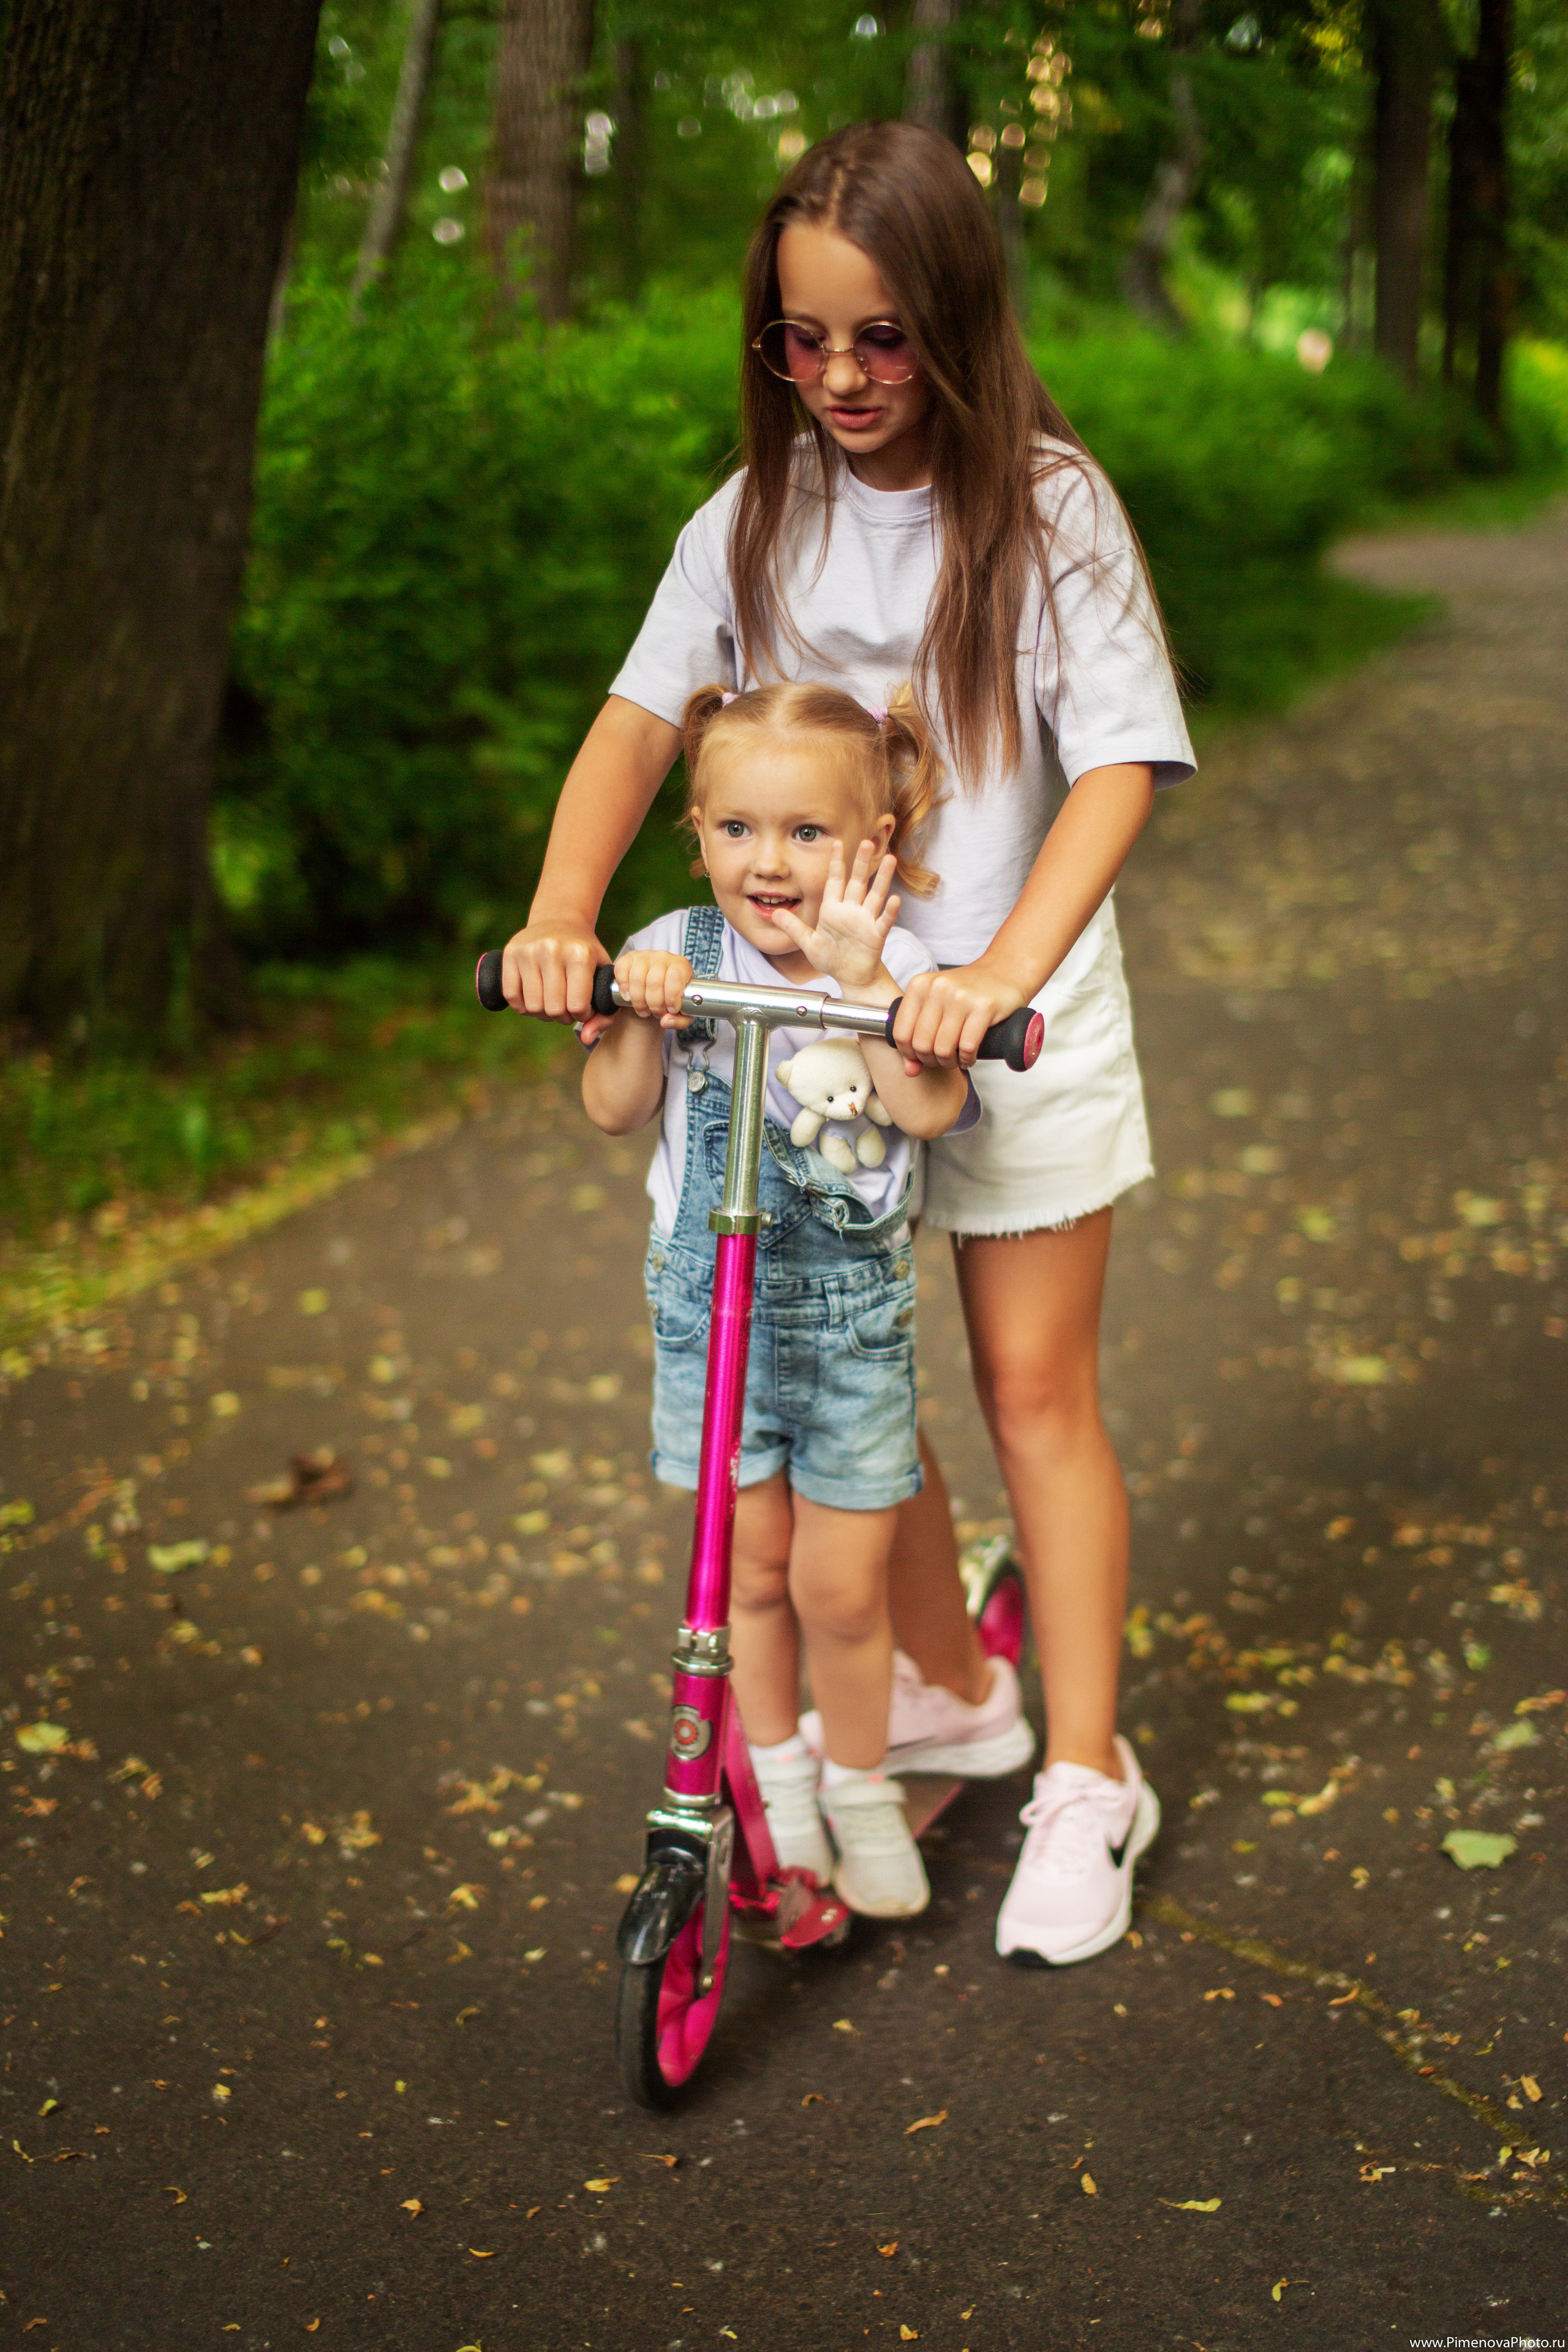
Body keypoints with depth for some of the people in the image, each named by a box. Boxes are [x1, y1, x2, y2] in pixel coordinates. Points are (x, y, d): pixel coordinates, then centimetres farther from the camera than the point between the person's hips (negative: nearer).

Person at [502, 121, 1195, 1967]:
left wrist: (1001, 974, -34)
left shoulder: (1047, 507, -12)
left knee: (1032, 1384, 1)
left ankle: (1087, 1779, 14)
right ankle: (946, 1694, 33)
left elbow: (1119, 763, -19)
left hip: (1012, 1010, -4)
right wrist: (562, 913, -19)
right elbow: (643, 714, -2)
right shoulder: (757, 514, 0)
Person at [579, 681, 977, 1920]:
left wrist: (859, 973, -32)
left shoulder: (894, 965, -9)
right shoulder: (680, 952, -7)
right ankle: (776, 1774, 38)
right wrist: (638, 1011, -27)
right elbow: (615, 1110, -10)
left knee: (842, 1585, 4)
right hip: (710, 1302, 1)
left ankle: (861, 1791, 29)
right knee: (751, 1568, 14)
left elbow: (933, 1108, -24)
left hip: (852, 1311, -1)